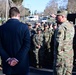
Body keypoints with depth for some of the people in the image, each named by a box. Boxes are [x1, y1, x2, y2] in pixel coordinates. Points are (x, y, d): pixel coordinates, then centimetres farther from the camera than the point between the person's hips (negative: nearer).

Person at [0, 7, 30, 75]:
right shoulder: (24, 27, -8)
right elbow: (27, 45, -14)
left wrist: (8, 59, -6)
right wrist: (17, 59, -14)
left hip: (8, 65, 2)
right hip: (22, 64, -2)